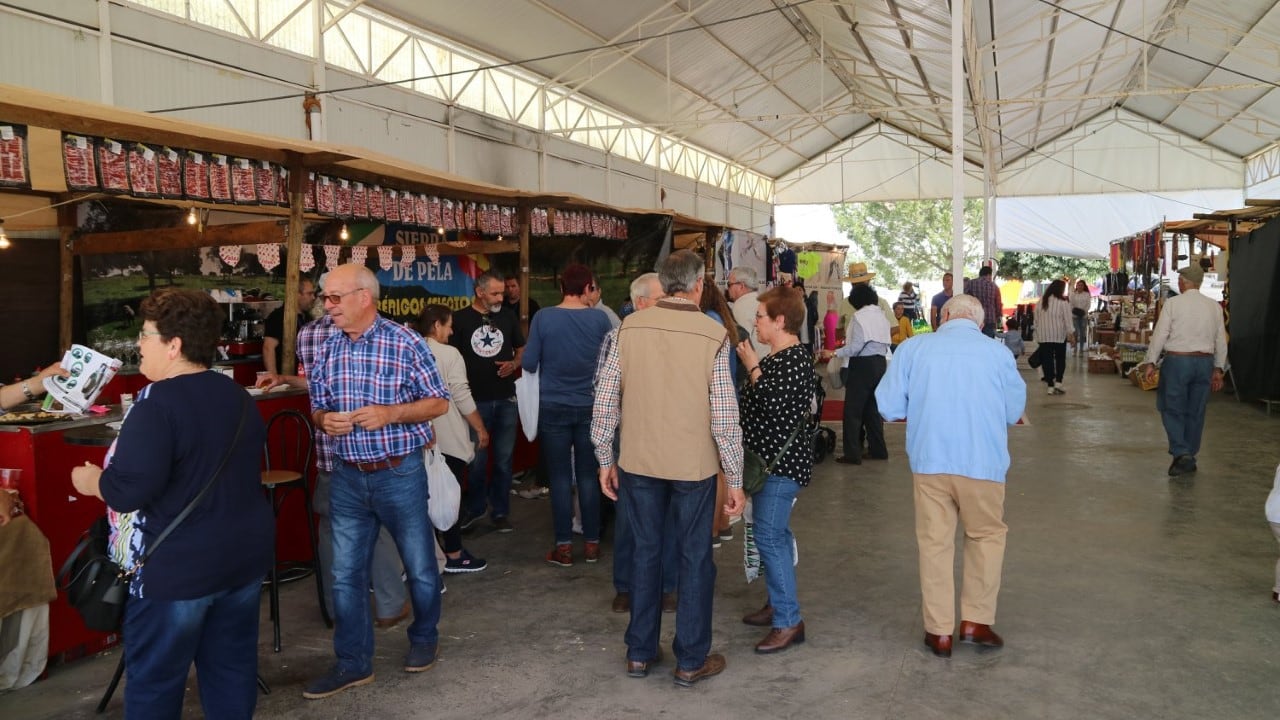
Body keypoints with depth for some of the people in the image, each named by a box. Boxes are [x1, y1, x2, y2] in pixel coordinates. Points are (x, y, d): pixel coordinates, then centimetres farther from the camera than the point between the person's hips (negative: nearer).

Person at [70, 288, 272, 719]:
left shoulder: (157, 401, -19)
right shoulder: (238, 396, 7)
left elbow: (130, 489, -25)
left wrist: (91, 481, -4)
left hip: (177, 567, -7)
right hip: (245, 555, 7)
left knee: (155, 682, 10)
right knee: (233, 666, 18)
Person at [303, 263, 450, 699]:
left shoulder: (406, 343, -10)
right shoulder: (327, 350, 4)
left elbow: (439, 403, -6)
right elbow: (317, 408, 13)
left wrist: (391, 412, -20)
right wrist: (324, 420, -10)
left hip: (400, 472, -4)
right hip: (347, 476, 4)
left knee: (419, 565, 11)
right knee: (345, 573, 9)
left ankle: (424, 639, 35)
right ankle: (353, 663, 23)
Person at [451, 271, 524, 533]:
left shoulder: (508, 317, 5)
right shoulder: (460, 319, -3)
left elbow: (522, 350, 14)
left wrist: (514, 364, -8)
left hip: (506, 399, 2)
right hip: (476, 400, -2)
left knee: (504, 458, 8)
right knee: (477, 460, 5)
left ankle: (500, 511, 21)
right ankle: (474, 507, 26)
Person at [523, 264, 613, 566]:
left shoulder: (543, 318, -10)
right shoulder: (599, 318, -7)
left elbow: (528, 364, -6)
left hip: (553, 408, -1)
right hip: (589, 407, 1)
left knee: (560, 477, 6)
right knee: (588, 475, 10)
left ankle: (564, 546, 11)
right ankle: (591, 543, 17)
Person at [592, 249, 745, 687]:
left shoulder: (630, 328, -4)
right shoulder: (713, 335, -11)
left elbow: (604, 401, -2)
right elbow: (725, 416, -12)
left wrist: (605, 460, 9)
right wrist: (735, 479, -3)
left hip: (639, 462, 3)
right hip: (694, 465, -3)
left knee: (646, 552, 16)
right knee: (695, 557, 11)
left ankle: (640, 653, 28)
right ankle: (691, 661, 22)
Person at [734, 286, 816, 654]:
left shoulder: (796, 360, -17)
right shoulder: (776, 356, 13)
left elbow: (772, 404, -26)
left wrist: (753, 367, -15)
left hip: (782, 462, -10)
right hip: (768, 458, 10)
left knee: (769, 537, -10)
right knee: (775, 534, 18)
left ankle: (789, 621, -3)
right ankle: (778, 603, 31)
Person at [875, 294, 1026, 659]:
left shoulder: (914, 347, -2)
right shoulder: (998, 353, -1)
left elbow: (889, 407, -2)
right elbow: (1014, 412, 8)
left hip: (929, 460, 1)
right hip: (982, 461, 0)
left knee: (935, 541, 11)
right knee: (987, 535, 19)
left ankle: (939, 631, 18)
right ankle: (976, 620, 19)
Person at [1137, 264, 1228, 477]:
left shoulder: (1173, 303, -7)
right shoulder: (1214, 307, 6)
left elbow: (1160, 334, -8)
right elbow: (1221, 341, 9)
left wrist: (1150, 363, -2)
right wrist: (1218, 369, 17)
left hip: (1177, 361, -4)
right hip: (1204, 362, 4)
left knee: (1172, 409, 4)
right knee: (1195, 412, 11)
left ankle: (1181, 453, -10)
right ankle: (1189, 458, 19)